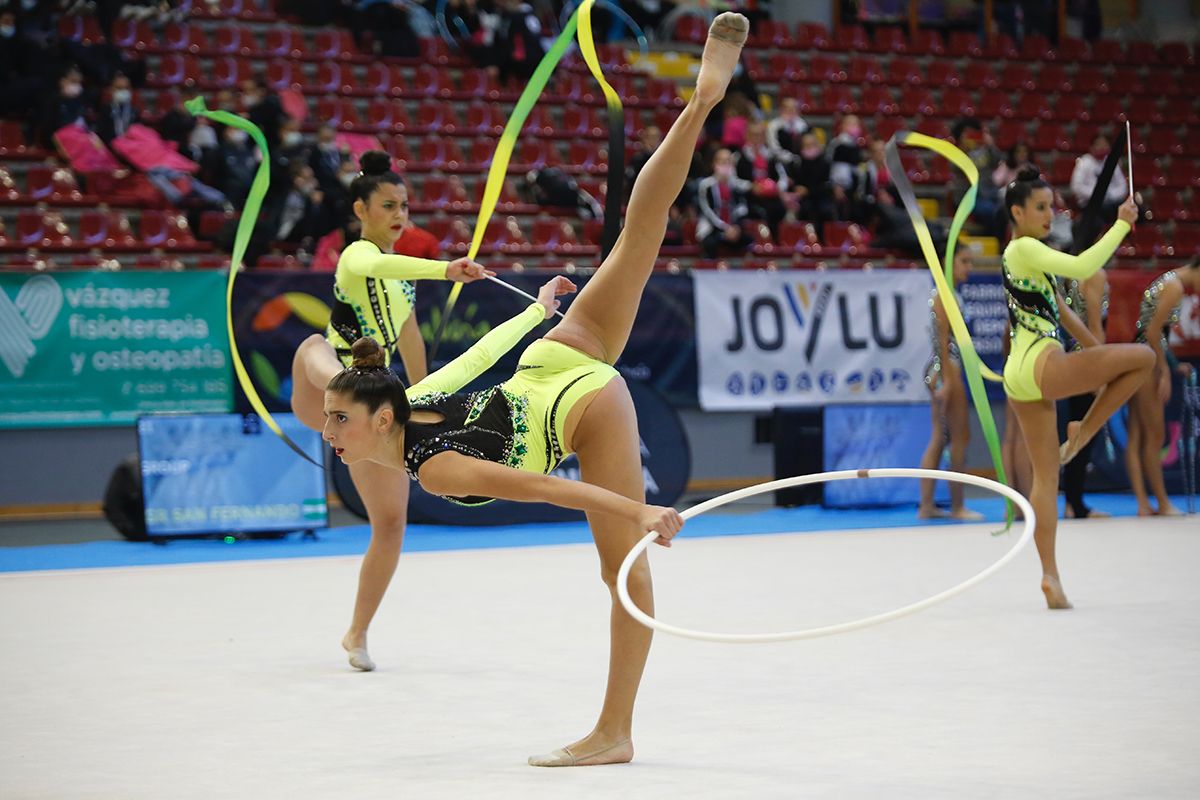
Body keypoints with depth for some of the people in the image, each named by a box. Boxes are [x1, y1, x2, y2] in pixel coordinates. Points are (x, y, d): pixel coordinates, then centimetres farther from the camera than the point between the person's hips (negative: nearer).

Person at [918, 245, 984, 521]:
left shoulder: (944, 293, 16)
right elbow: (943, 341, -18)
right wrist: (947, 381, -21)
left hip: (939, 370, 10)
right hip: (946, 369, -10)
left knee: (939, 439, 9)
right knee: (960, 436, -4)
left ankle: (926, 506, 9)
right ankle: (957, 506, 0)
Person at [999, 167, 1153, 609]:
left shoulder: (1025, 254, 24)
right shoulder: (1024, 249, -7)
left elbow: (1057, 310, 32)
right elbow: (1082, 267, -21)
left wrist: (1094, 348, 33)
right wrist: (1122, 225, -13)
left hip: (1021, 379, 10)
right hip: (1042, 367, -10)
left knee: (1045, 477, 7)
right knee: (1143, 357, -7)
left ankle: (1050, 575, 5)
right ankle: (1083, 432, -1)